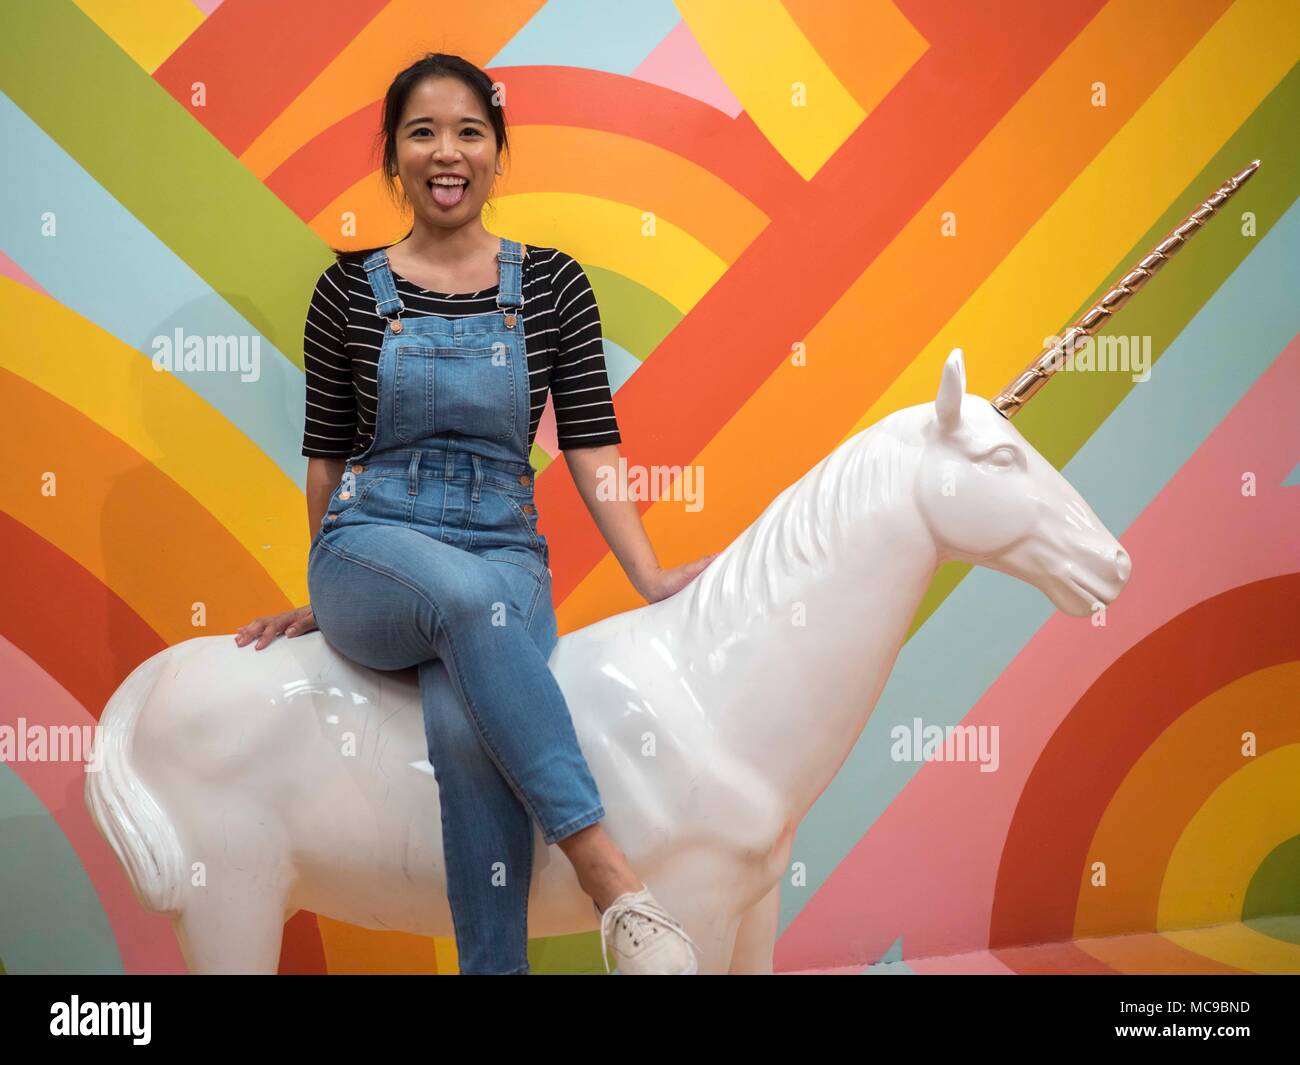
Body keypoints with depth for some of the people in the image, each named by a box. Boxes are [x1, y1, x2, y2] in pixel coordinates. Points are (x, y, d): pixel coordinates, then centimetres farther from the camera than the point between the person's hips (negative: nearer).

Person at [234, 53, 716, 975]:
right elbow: (327, 455, 13)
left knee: (465, 726, -33)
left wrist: (651, 577, -5)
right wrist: (325, 595, 19)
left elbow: (590, 442, 4)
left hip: (506, 550, 1)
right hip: (373, 548, -1)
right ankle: (607, 871, -37)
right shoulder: (349, 292, 6)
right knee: (469, 595, -38)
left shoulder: (551, 284, 8)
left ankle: (495, 963, -23)